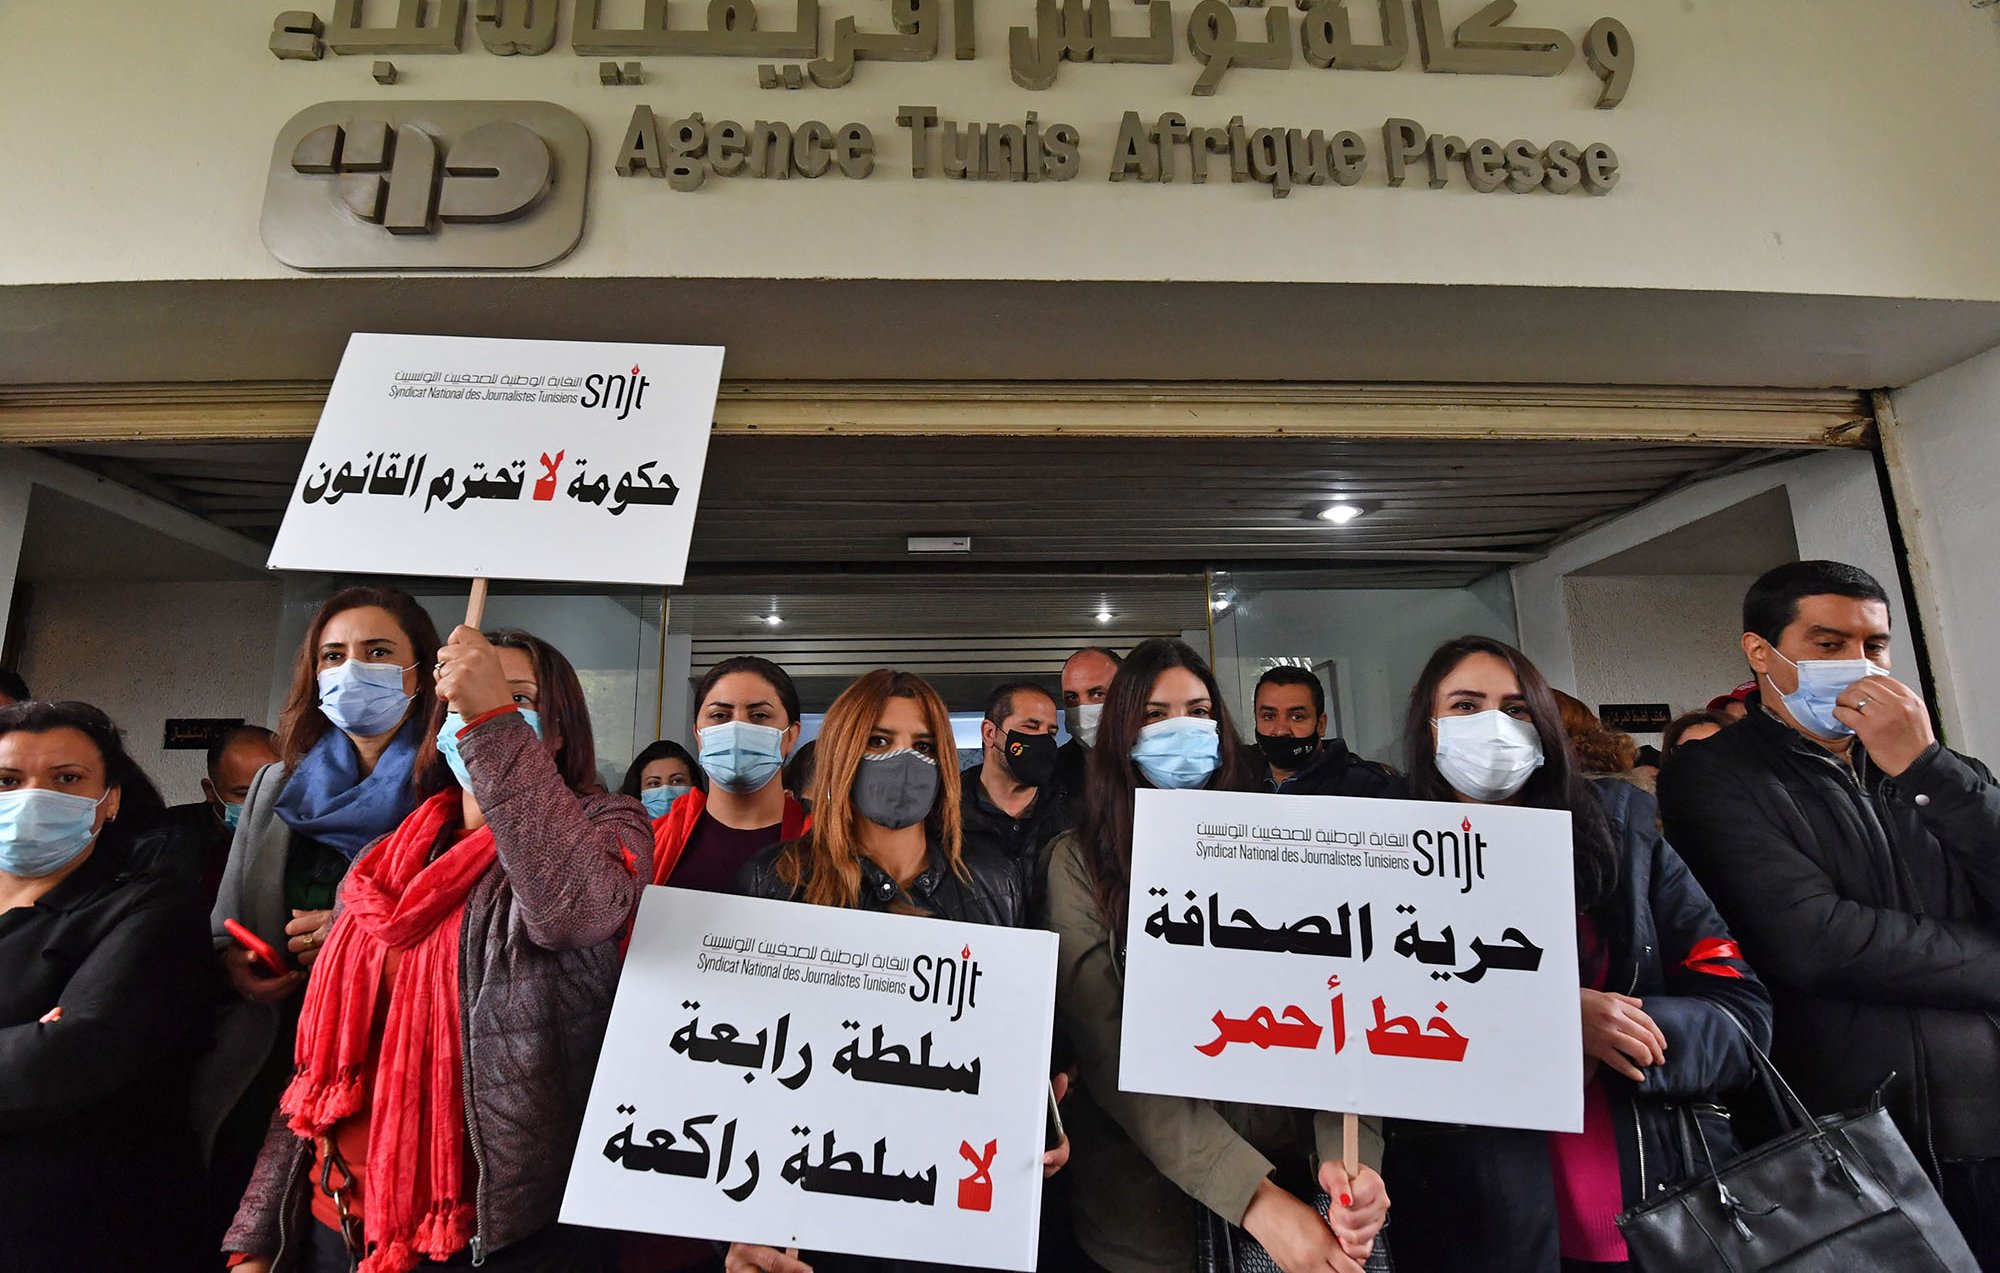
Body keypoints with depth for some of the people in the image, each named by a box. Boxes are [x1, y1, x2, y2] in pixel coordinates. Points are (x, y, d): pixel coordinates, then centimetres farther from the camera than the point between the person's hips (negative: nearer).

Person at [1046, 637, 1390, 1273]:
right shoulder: (1079, 859, -8)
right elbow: (1107, 1050, -15)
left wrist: (1349, 1150, -24)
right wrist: (1253, 1197, -23)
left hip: (1278, 1160, 2)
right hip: (1141, 1195, -1)